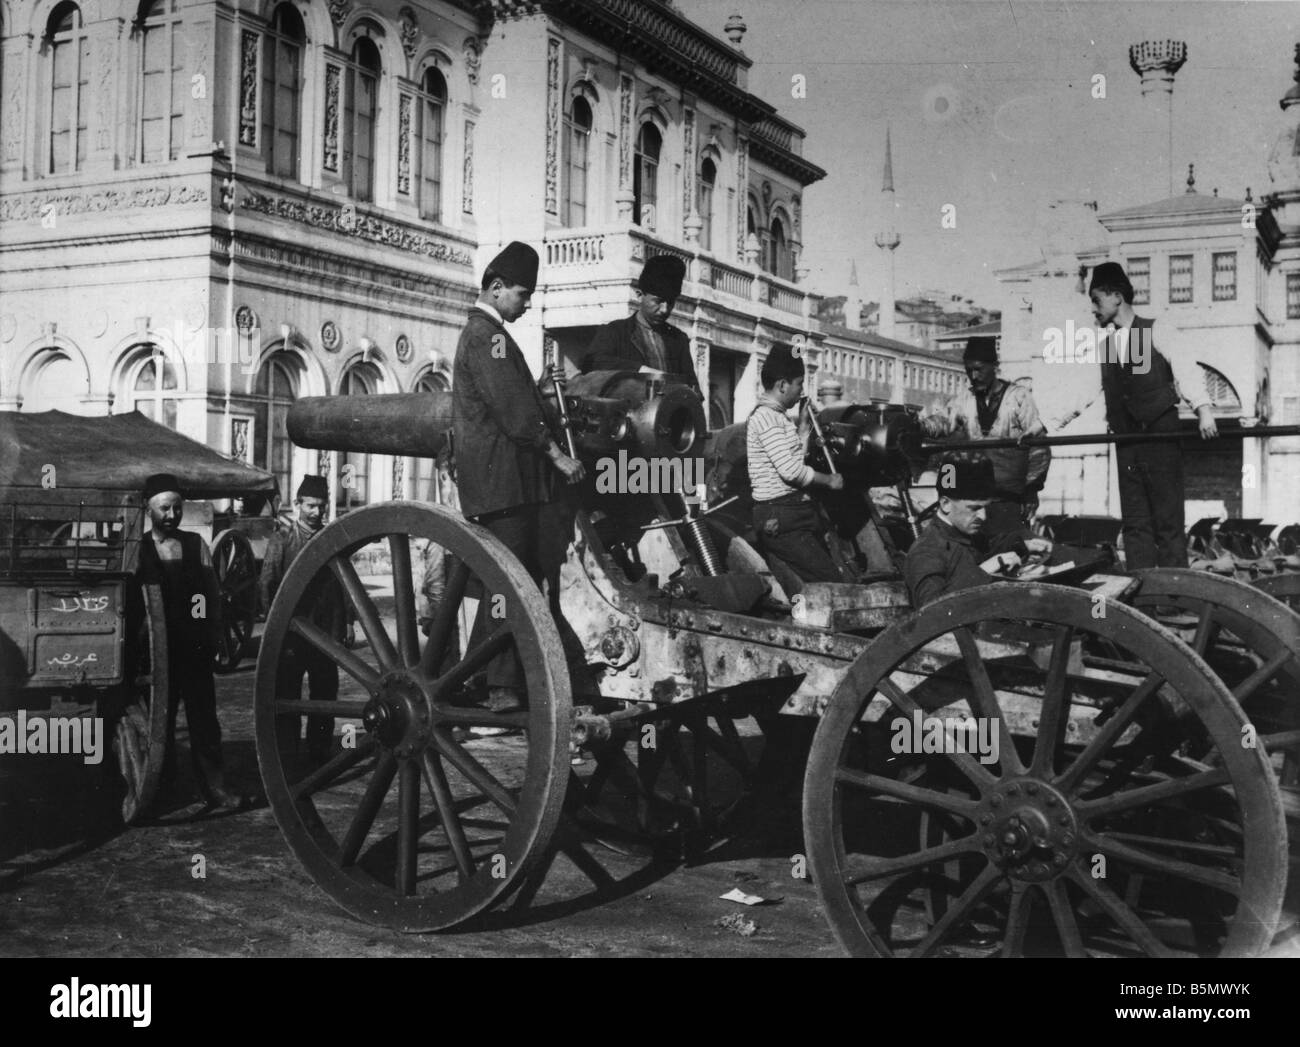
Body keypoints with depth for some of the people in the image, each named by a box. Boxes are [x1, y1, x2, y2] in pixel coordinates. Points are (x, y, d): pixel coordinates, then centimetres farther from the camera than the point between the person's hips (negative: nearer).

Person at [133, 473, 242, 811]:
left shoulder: (195, 544, 8)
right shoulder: (137, 548, 1)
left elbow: (213, 592, 8)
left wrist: (212, 635, 0)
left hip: (194, 646, 1)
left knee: (203, 716, -2)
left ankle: (214, 788, -2)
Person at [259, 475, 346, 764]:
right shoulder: (280, 540, 3)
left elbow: (343, 587, 8)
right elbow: (266, 584, 0)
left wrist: (341, 628, 1)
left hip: (325, 634, 2)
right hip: (290, 635, -2)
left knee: (325, 697, 6)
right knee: (287, 699, 3)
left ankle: (320, 756, 17)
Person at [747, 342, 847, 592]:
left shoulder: (776, 416, 21)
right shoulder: (765, 417, -13)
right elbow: (791, 470, -20)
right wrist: (829, 480, -7)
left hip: (794, 513, 11)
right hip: (780, 519, -11)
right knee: (832, 582, -16)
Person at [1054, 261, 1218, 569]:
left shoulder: (1156, 331, -1)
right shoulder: (1105, 345, 14)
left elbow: (1186, 369, -11)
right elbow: (1094, 386, 17)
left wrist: (1203, 410, -25)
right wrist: (1071, 414, 6)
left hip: (1161, 437, -5)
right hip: (1126, 442, 5)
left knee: (1168, 520, -5)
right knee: (1134, 522, 4)